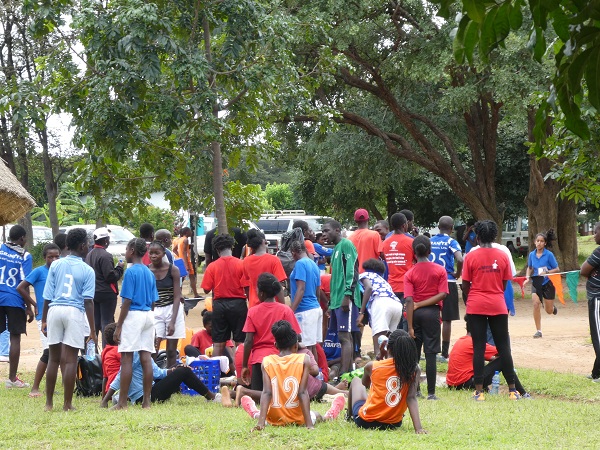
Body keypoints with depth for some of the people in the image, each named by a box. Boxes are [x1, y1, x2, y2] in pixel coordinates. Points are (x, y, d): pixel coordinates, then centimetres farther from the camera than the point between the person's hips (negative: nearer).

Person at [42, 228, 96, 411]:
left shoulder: (55, 265, 6)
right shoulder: (87, 271, -2)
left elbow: (47, 296, 5)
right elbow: (88, 301, -7)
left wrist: (44, 320, 13)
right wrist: (92, 330, -5)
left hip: (54, 310, 3)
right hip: (75, 313, -3)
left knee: (53, 358, 12)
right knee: (70, 360, 1)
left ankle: (49, 402, 15)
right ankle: (67, 404, 4)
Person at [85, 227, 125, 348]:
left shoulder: (89, 255, 9)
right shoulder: (105, 256, -18)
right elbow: (111, 276, -21)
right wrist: (119, 268, -6)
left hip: (93, 292, 8)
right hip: (107, 293, -8)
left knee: (94, 322, 13)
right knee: (107, 323, -3)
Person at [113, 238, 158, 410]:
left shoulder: (130, 272, -9)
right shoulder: (149, 273, 13)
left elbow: (127, 301, -13)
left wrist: (118, 326, -11)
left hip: (133, 315, -7)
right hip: (148, 316, 7)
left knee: (126, 358, -5)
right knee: (146, 358, 6)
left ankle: (123, 402, -6)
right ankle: (146, 400, 5)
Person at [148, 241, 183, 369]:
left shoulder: (173, 270, -6)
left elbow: (177, 297, -8)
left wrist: (172, 321, -16)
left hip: (173, 310, -1)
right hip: (155, 311, 1)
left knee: (171, 350, 3)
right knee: (153, 349, -12)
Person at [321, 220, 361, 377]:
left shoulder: (346, 245, -7)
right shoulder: (336, 249, 22)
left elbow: (352, 271, -16)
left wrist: (347, 295, -23)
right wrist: (332, 301, 23)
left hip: (345, 300, -10)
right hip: (336, 299, 10)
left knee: (344, 336, -13)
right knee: (345, 336, 10)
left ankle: (344, 375, -17)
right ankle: (349, 371, 12)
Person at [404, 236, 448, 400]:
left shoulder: (410, 274, -4)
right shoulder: (440, 270, -2)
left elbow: (409, 301, -10)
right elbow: (442, 294, -10)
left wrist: (410, 326, -11)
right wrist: (423, 304, -5)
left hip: (415, 313, 1)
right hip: (432, 313, -1)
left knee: (413, 353, 10)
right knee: (430, 354, 0)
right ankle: (431, 392, -3)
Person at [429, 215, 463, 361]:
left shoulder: (429, 241, 5)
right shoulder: (451, 242, -7)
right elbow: (460, 260, -23)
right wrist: (457, 274, -7)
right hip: (448, 282, -4)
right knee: (447, 319, 1)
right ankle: (444, 354, 2)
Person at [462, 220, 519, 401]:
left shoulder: (471, 256, -4)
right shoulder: (502, 256, 1)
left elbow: (465, 285, 0)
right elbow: (504, 284, 7)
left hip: (476, 306, -1)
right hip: (498, 306, 1)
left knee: (478, 348, 1)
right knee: (503, 347, 7)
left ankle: (479, 391, -1)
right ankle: (512, 390, 8)